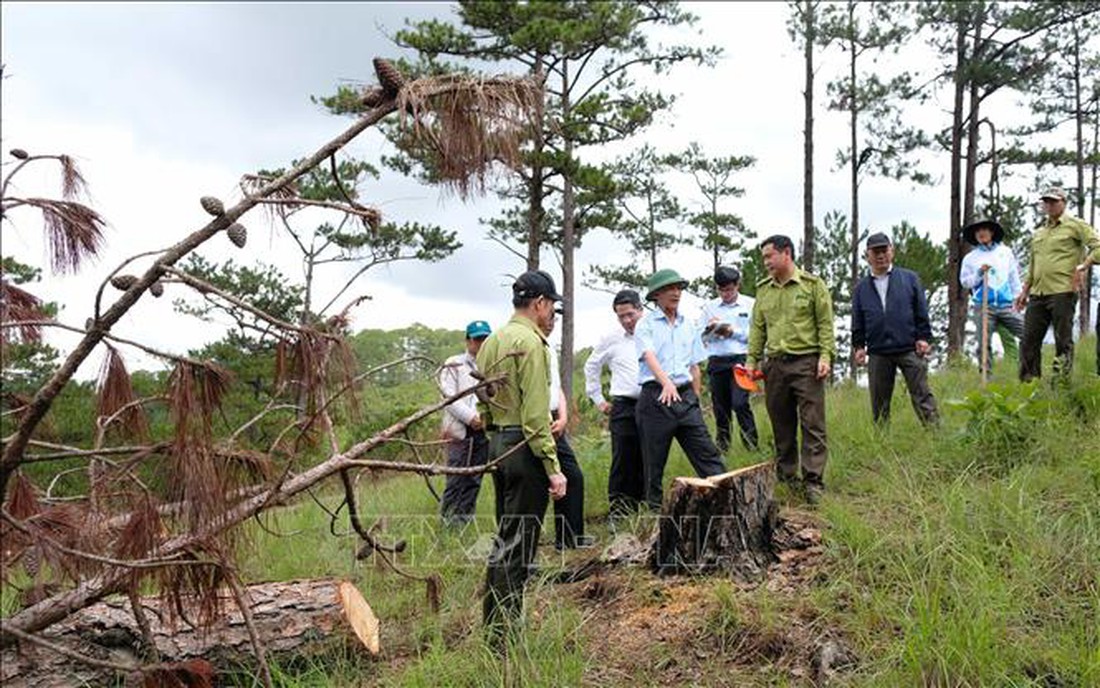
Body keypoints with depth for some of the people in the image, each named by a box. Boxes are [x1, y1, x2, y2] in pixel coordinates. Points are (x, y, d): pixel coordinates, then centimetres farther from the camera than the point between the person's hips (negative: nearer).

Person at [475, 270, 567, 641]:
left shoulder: (491, 342, 14)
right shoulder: (530, 342, -14)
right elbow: (536, 415, -19)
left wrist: (496, 436, 21)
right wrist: (553, 466, -19)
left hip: (496, 444, 9)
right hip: (525, 447, -9)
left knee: (504, 537, 17)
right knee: (519, 544, -4)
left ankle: (492, 623, 25)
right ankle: (505, 634, 0)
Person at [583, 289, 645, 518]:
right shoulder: (611, 340, 7)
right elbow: (591, 367, 20)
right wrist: (598, 399, 17)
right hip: (623, 407, -1)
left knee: (646, 462, 6)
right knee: (623, 462, -4)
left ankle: (638, 507, 16)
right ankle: (618, 514, -1)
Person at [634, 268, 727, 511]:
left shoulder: (688, 326, 16)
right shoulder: (646, 325, -1)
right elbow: (649, 357, -18)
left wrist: (695, 400, 15)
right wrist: (666, 383, -35)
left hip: (685, 395, 4)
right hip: (656, 397, -4)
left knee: (707, 452, -2)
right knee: (654, 460, 2)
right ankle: (655, 508, 11)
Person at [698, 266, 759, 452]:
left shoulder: (750, 305, 4)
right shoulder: (709, 307, 14)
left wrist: (734, 332, -9)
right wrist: (709, 330, -6)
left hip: (740, 359, -3)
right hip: (717, 361, 4)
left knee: (740, 403, -15)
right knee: (720, 406, 5)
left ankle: (751, 443, -6)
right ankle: (722, 445, 15)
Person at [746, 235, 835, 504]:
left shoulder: (813, 285, 1)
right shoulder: (763, 289, 14)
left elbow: (825, 324, -1)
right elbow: (758, 327, 14)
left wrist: (826, 356, -11)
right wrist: (752, 359, 7)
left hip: (806, 362, -4)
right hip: (775, 364, 5)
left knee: (812, 425, -5)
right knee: (781, 426, 9)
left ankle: (814, 481, -4)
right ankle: (786, 478, 18)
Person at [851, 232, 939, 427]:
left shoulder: (909, 279, 7)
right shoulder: (861, 287, 12)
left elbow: (922, 312, 6)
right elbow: (857, 322, 15)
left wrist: (923, 338, -1)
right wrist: (858, 346, 6)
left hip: (910, 350, -2)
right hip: (877, 354, 2)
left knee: (922, 396, -4)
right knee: (879, 405, 6)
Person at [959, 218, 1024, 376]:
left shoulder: (1006, 252, 15)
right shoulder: (970, 258, 11)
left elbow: (1014, 276, 15)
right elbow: (964, 282, 7)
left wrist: (1018, 297, 8)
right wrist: (979, 273, -8)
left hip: (1006, 304, 1)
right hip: (983, 306, -1)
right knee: (984, 344, -5)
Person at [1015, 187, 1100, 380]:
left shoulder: (1075, 225, 3)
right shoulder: (1038, 232, 22)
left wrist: (1083, 266, -19)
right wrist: (1025, 290, 22)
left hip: (1062, 292, -6)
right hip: (1038, 293, 6)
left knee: (1063, 342, -4)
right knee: (1029, 340, 2)